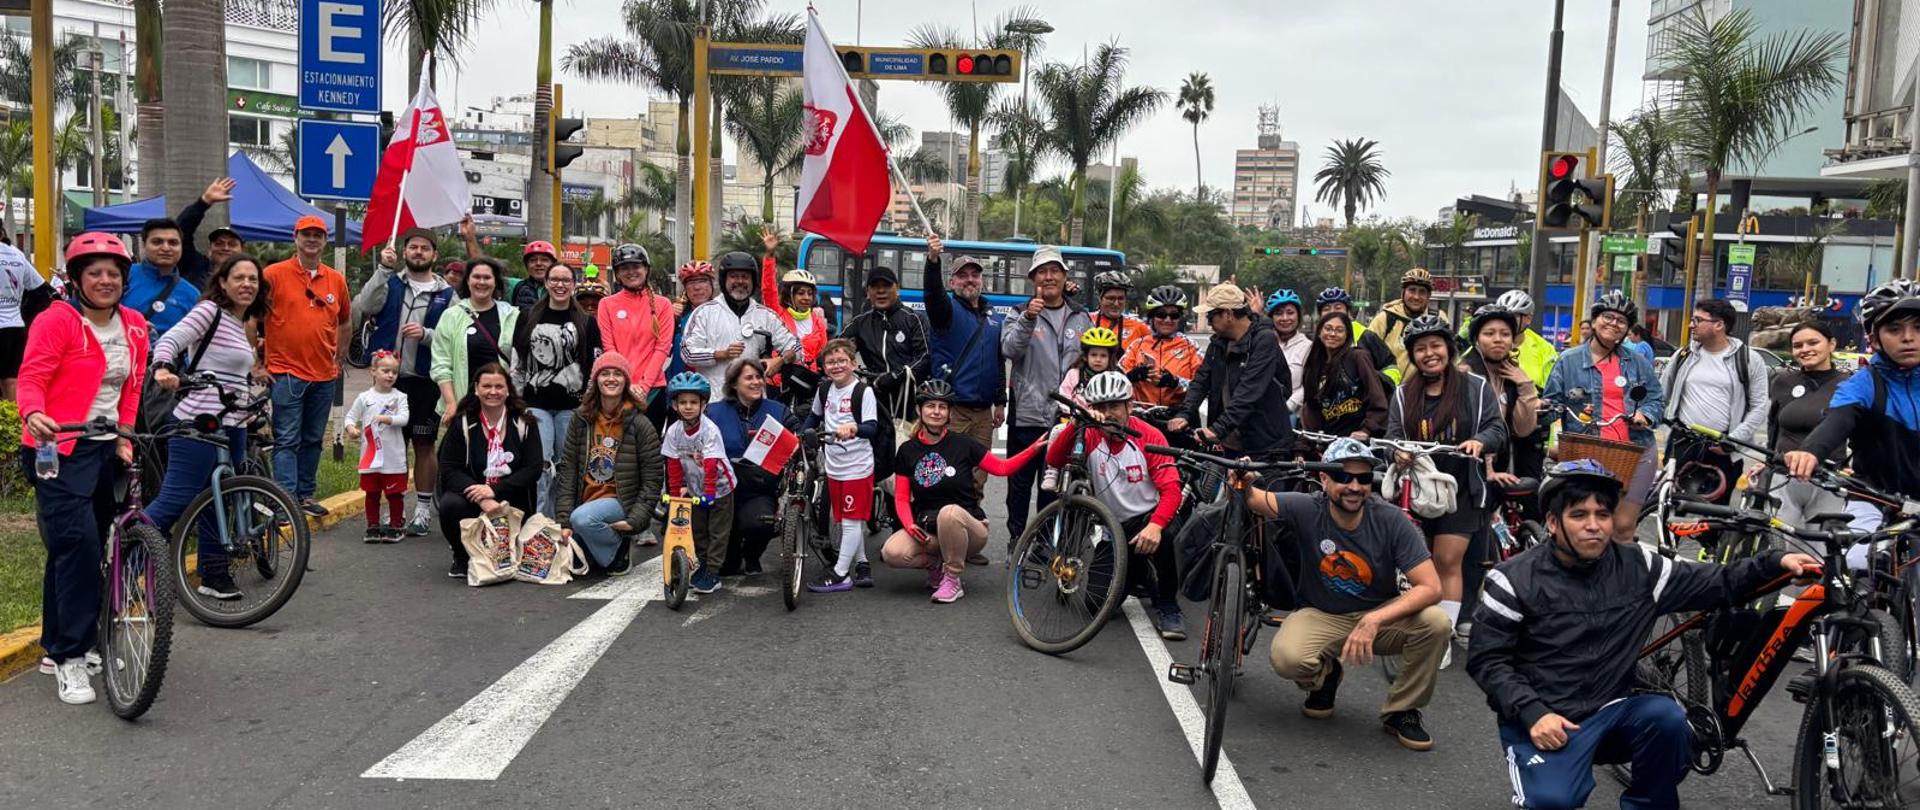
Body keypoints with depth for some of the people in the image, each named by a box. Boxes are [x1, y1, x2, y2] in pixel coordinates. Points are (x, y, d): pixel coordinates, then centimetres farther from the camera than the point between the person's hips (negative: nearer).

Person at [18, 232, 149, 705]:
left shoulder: (134, 326, 9)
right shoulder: (56, 320, -9)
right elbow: (31, 377, -17)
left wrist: (125, 439, 6)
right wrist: (34, 413, -36)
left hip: (104, 449, 7)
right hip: (59, 448, -6)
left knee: (88, 549, 12)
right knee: (78, 542, -16)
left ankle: (57, 645, 27)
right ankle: (70, 658, -9)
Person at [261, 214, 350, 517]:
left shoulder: (336, 279, 9)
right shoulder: (274, 274, -4)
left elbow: (344, 319, 24)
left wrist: (341, 353, 19)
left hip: (325, 374, 5)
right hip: (287, 372, -5)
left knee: (313, 440, 12)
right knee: (287, 440, -4)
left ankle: (305, 494, 22)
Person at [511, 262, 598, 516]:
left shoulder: (586, 322, 6)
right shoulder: (528, 318, 9)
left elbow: (596, 366, 4)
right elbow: (517, 363, 10)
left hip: (572, 404, 0)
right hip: (536, 402, 0)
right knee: (541, 463, -10)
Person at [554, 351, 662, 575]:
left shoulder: (639, 424, -5)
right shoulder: (580, 420, 4)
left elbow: (652, 479, -5)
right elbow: (567, 471, 0)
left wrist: (635, 519, -15)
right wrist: (564, 521, -8)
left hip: (620, 502, -4)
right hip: (586, 500, 4)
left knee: (582, 518, -34)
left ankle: (620, 549, -6)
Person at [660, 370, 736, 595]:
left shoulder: (710, 430, -23)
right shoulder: (673, 431, -8)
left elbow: (711, 465, -28)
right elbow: (674, 465, -2)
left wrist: (709, 492, -33)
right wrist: (676, 492, -4)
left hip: (719, 486, -5)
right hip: (694, 489, 5)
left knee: (717, 532, -1)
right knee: (697, 530, 14)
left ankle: (713, 574, 3)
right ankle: (703, 565, 29)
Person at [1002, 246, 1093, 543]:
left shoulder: (1082, 318, 11)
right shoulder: (1021, 314, 0)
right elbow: (1010, 349, -18)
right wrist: (1028, 318, -32)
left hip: (1066, 416, 3)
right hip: (1027, 414, -3)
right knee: (1021, 479, 5)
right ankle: (1016, 535, 18)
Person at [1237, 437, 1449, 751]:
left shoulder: (1391, 520, -17)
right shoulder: (1307, 510, -16)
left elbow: (1431, 587, -21)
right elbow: (1251, 499, -24)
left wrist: (1375, 620, -33)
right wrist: (1242, 484, -49)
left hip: (1382, 614, 1)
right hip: (1321, 616, -1)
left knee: (1435, 623, -29)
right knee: (1285, 658, -32)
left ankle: (1401, 711, -3)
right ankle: (1325, 675, 8)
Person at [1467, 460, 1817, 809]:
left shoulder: (1637, 567, 1)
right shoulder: (1516, 580, -9)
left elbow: (1716, 584, 8)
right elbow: (1486, 659, -8)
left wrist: (1774, 562, -8)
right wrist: (1532, 712, -20)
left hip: (1612, 712, 4)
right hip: (1542, 719, -4)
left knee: (1667, 716, -27)